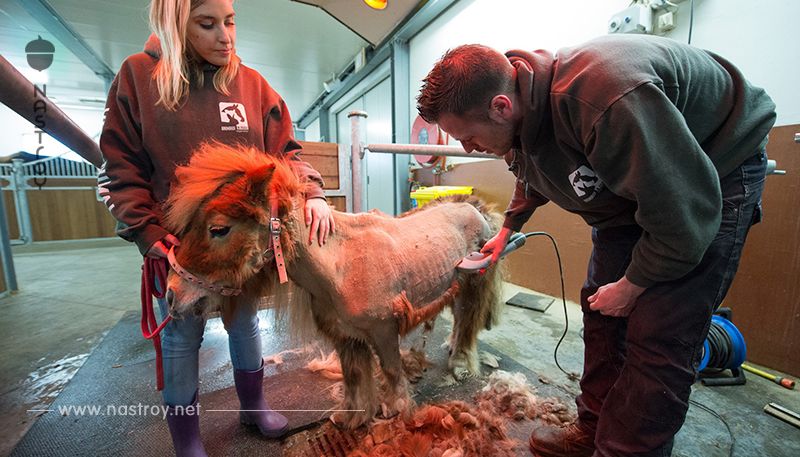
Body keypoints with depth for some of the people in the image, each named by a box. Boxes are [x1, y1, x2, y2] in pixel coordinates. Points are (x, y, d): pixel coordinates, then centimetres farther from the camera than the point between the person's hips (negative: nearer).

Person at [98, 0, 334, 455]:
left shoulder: (252, 83, 1)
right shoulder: (138, 76, -3)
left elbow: (285, 153, 0)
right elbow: (121, 167, -2)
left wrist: (312, 194, -18)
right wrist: (148, 232, -11)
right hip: (178, 245, -1)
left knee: (245, 323, 18)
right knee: (182, 337, 13)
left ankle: (253, 404, 43)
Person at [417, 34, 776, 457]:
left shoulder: (605, 103, -40)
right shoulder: (521, 113, -11)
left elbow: (686, 214, -32)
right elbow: (532, 176, 14)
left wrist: (632, 285, -19)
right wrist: (508, 228, 17)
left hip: (711, 175, -7)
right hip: (626, 185, 7)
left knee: (659, 337, -13)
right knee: (601, 311, 6)